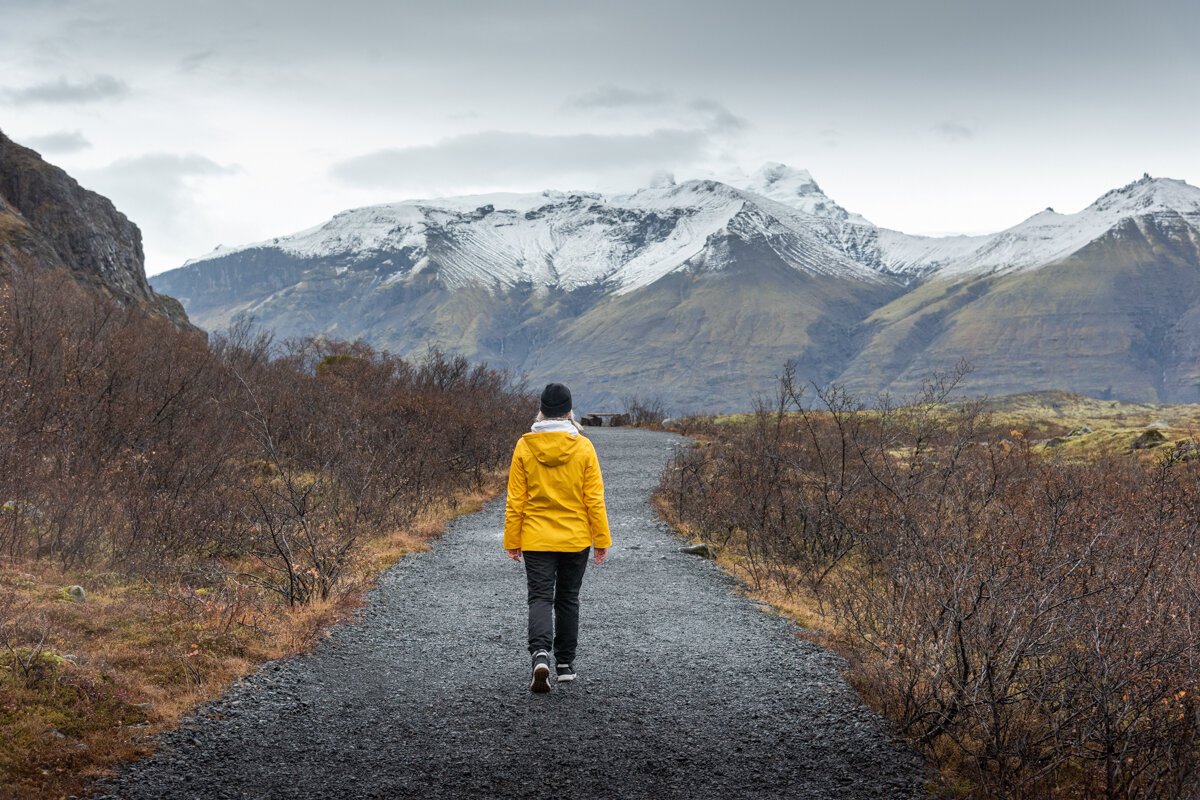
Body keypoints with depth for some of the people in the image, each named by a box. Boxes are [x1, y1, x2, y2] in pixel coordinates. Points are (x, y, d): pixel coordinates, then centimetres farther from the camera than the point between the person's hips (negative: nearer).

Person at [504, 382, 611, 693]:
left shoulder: (524, 446, -6)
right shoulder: (583, 447, -6)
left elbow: (516, 500, -3)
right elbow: (594, 499, -6)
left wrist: (512, 540, 4)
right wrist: (601, 539, 2)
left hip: (536, 539, -1)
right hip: (576, 539, 1)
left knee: (540, 598, 1)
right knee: (567, 599, 14)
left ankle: (540, 655, -22)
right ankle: (565, 664, 21)